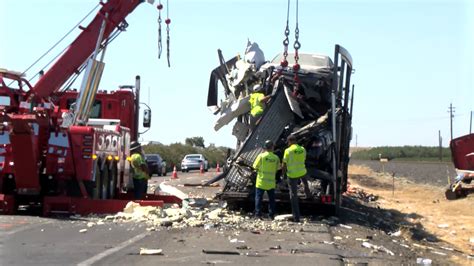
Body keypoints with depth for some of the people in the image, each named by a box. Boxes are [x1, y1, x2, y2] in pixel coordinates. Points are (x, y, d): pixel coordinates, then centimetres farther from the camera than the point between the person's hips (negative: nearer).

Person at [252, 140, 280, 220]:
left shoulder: (261, 156, -11)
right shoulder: (276, 158, -3)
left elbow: (255, 166, -6)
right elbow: (277, 168, 6)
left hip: (261, 181, -2)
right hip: (271, 182, 2)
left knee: (259, 198, 4)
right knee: (271, 199, 12)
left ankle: (258, 214, 0)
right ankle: (271, 214, 13)